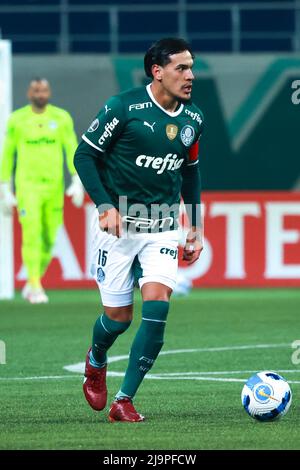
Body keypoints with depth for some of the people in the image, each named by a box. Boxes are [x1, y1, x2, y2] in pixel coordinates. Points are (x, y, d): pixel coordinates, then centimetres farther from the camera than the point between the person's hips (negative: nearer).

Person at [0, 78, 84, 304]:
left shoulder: (62, 118, 3)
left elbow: (72, 150, 0)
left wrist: (78, 182, -12)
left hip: (54, 187, 2)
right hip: (27, 185, -2)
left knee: (49, 239, 6)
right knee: (32, 234, -16)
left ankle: (32, 284, 26)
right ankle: (36, 288, -15)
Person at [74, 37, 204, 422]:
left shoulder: (193, 119, 4)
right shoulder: (123, 107, -12)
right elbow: (84, 155, -8)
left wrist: (195, 228, 16)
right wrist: (105, 205, -18)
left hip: (162, 229, 4)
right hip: (118, 226, -4)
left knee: (157, 308, -15)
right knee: (118, 316, 1)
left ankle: (124, 401, -6)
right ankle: (96, 362, 38)